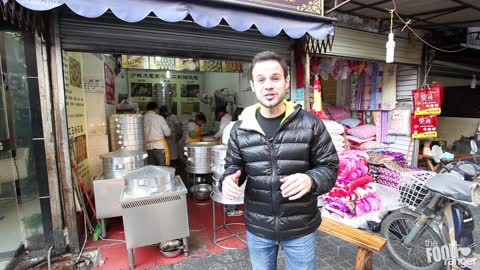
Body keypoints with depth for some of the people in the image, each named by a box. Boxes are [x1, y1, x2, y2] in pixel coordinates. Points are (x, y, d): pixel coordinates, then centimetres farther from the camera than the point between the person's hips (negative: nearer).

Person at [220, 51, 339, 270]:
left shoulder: (310, 124, -11)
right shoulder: (240, 129, -4)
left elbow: (329, 167, -6)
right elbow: (233, 165, 5)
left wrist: (311, 180, -27)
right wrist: (228, 179, -17)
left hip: (301, 228, -2)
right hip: (257, 228, 2)